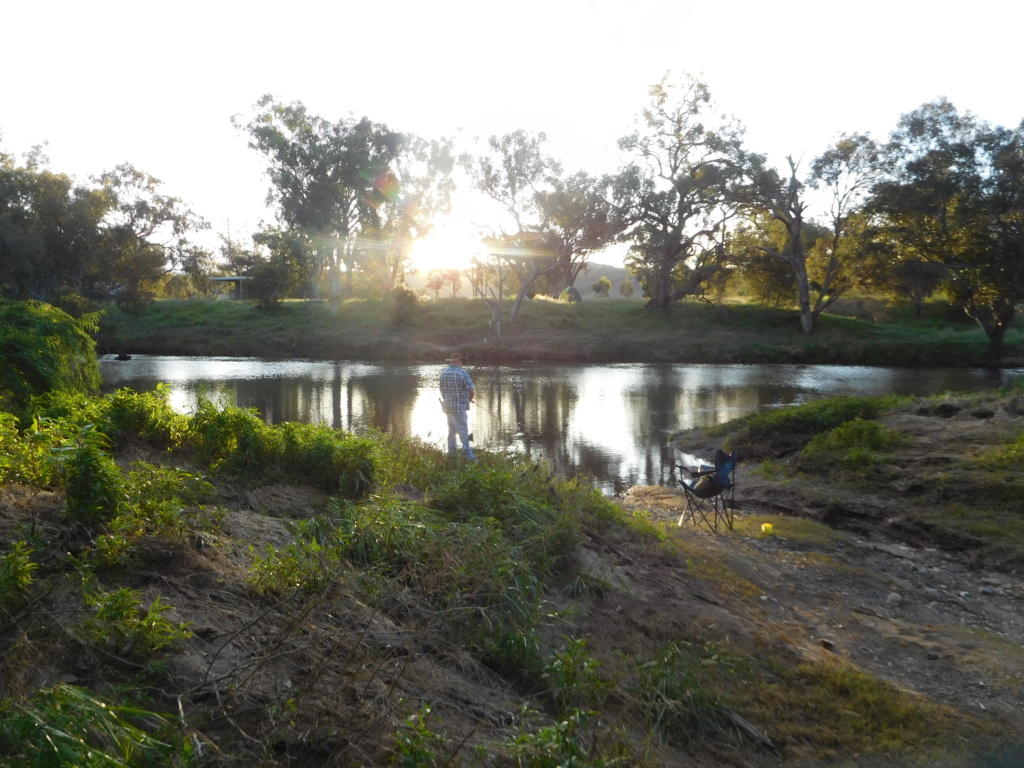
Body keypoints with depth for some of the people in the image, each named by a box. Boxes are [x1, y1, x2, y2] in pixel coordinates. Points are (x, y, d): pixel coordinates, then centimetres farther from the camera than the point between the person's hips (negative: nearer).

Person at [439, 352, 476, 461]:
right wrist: (469, 399, 6)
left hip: (447, 406, 6)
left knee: (451, 430, 20)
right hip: (459, 407, -6)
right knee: (463, 431, -5)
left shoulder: (443, 373, 3)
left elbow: (442, 390, 8)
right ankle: (468, 454, -8)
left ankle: (451, 451, 28)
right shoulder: (462, 373, -15)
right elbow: (472, 391, -14)